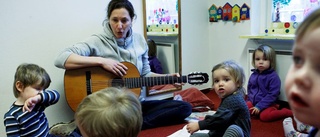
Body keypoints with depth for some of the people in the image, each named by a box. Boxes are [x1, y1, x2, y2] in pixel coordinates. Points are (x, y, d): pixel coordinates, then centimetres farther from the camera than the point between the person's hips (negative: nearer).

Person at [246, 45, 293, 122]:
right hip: (253, 102, 6)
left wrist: (259, 106, -20)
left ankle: (287, 112, -8)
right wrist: (249, 101, 10)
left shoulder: (273, 76, -15)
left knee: (264, 116, -32)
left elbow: (272, 95, -18)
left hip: (268, 104, -6)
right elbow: (249, 89, 19)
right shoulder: (253, 75, 4)